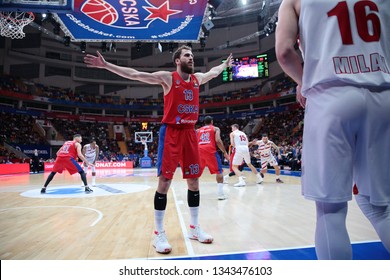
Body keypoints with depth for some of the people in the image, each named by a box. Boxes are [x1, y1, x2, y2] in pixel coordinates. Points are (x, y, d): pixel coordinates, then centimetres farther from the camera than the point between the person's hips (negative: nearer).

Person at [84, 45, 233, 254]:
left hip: (189, 133, 6)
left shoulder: (198, 78, 14)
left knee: (194, 181, 7)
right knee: (164, 181, -6)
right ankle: (159, 234, 7)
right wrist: (106, 65, -9)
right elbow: (134, 74, -5)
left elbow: (213, 72, 37)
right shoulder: (167, 77, -2)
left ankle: (195, 228, 22)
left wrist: (226, 64, 49)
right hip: (171, 133, -5)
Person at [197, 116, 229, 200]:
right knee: (219, 171, 7)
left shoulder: (198, 130, 26)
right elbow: (218, 140, -2)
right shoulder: (216, 128, 16)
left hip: (199, 150, 3)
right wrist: (225, 152, 2)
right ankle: (220, 194, 0)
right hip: (210, 150, -3)